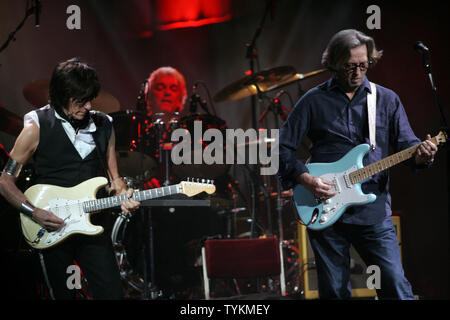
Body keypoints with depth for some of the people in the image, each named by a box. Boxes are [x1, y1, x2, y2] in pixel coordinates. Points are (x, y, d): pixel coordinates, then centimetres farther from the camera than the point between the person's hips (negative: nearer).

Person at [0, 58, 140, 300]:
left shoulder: (103, 126, 7)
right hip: (51, 230, -3)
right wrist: (33, 212, -15)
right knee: (62, 295, 6)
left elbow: (113, 177, 14)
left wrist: (123, 195, -8)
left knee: (112, 293, -6)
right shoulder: (37, 127, -6)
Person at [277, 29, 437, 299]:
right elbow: (284, 148, 5)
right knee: (335, 292, 6)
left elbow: (406, 144, 7)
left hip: (374, 213, 0)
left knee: (397, 288, -8)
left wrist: (420, 155, -17)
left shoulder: (386, 99, 9)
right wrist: (306, 179, -10)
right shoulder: (314, 101, 5)